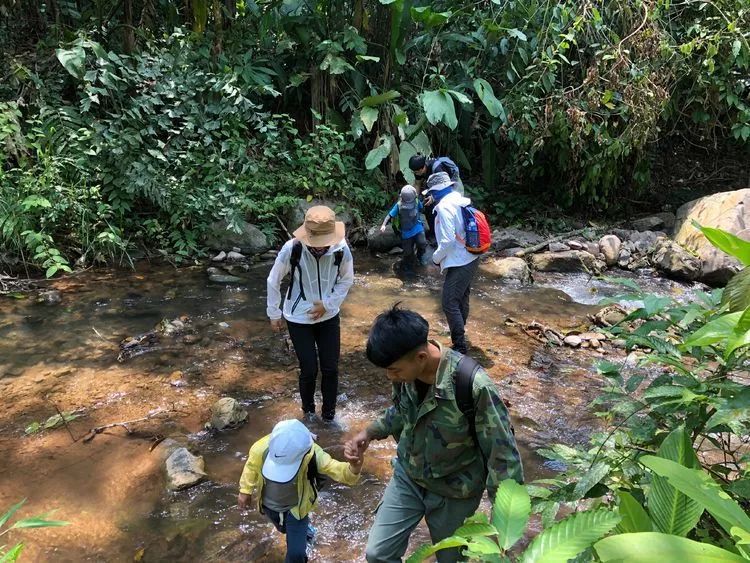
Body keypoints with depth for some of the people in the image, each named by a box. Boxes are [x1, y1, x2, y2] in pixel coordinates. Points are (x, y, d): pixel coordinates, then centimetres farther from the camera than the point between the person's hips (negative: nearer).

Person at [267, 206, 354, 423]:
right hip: (298, 319, -2)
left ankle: (329, 415, 30)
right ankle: (308, 410, 33)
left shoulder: (342, 250, -21)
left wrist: (327, 304, -13)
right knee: (309, 370, 3)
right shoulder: (292, 249, -25)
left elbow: (346, 280, -1)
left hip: (329, 317, 2)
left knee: (331, 369, 7)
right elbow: (274, 281, -8)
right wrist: (274, 314, 1)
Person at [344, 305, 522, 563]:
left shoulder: (473, 386, -35)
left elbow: (502, 454, -25)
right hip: (407, 476, 4)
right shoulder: (405, 369, -17)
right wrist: (370, 433, -9)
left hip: (454, 491, -4)